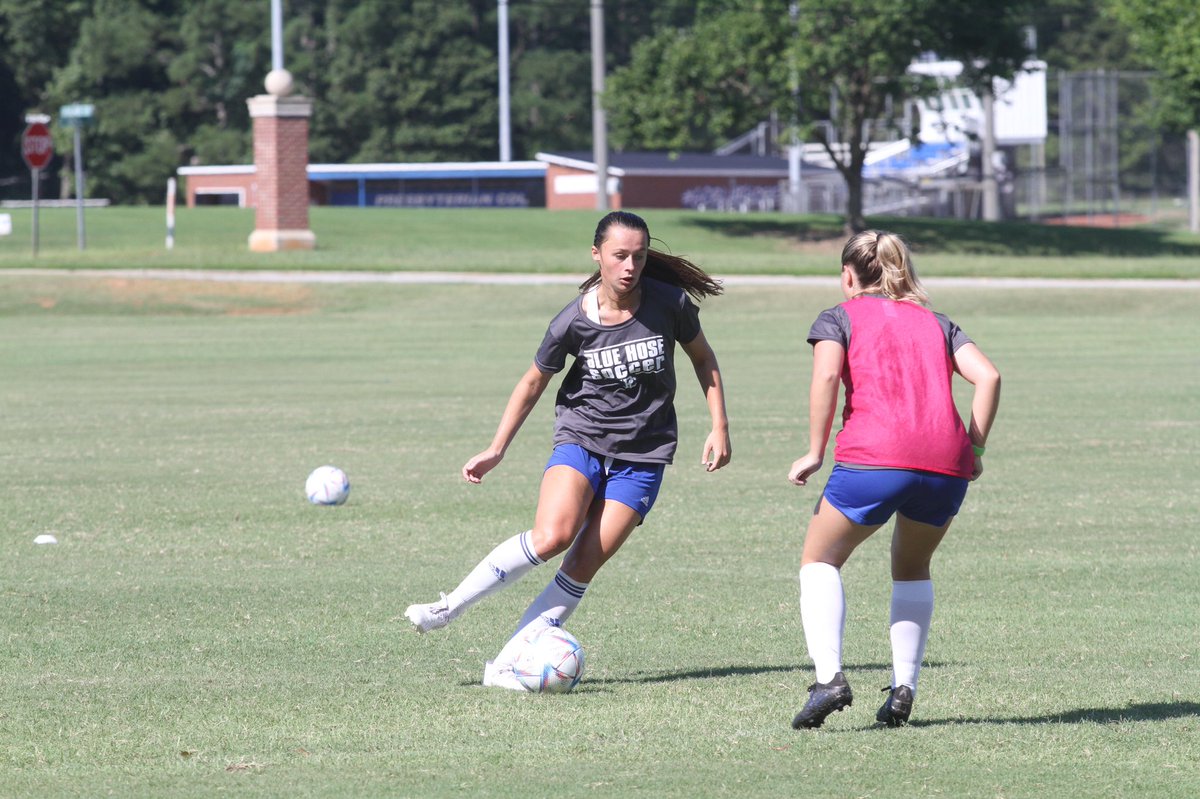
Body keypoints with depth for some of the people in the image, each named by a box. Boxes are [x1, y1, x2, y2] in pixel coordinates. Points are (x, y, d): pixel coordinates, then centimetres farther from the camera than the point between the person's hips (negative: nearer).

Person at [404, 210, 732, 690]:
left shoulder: (669, 304, -9)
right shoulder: (573, 322, -10)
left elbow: (704, 360, 10)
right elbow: (534, 382, 5)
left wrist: (719, 428, 5)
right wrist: (496, 450, 4)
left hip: (642, 456, 1)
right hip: (581, 438, -1)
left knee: (585, 564, -10)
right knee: (551, 537, -25)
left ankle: (508, 663, -5)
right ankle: (449, 609, -10)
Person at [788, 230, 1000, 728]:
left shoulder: (840, 317, 15)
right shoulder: (934, 322, 26)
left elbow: (826, 375, -6)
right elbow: (987, 376, 10)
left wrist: (815, 452, -2)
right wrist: (974, 449, 13)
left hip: (873, 458, -4)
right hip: (946, 463, 4)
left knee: (820, 561, 13)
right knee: (913, 568, 27)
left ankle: (829, 677, -7)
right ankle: (903, 687, 14)